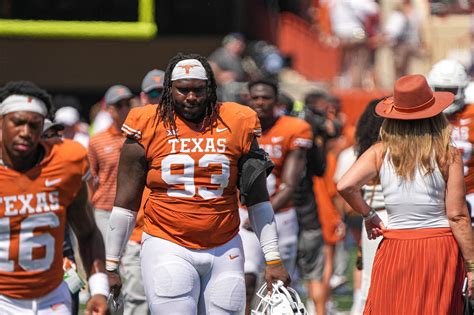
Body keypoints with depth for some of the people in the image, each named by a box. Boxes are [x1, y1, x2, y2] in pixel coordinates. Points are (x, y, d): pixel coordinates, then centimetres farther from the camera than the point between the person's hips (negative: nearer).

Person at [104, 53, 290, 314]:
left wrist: (273, 260, 7)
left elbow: (257, 200, 11)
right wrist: (110, 266, 5)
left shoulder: (235, 125, 5)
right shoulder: (148, 128, 1)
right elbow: (125, 203, 6)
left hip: (224, 251, 2)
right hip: (167, 248, -2)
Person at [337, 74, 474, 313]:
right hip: (440, 247, -1)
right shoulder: (448, 156, -6)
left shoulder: (380, 153, -1)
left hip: (395, 249, 1)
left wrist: (368, 215, 5)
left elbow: (345, 186, -13)